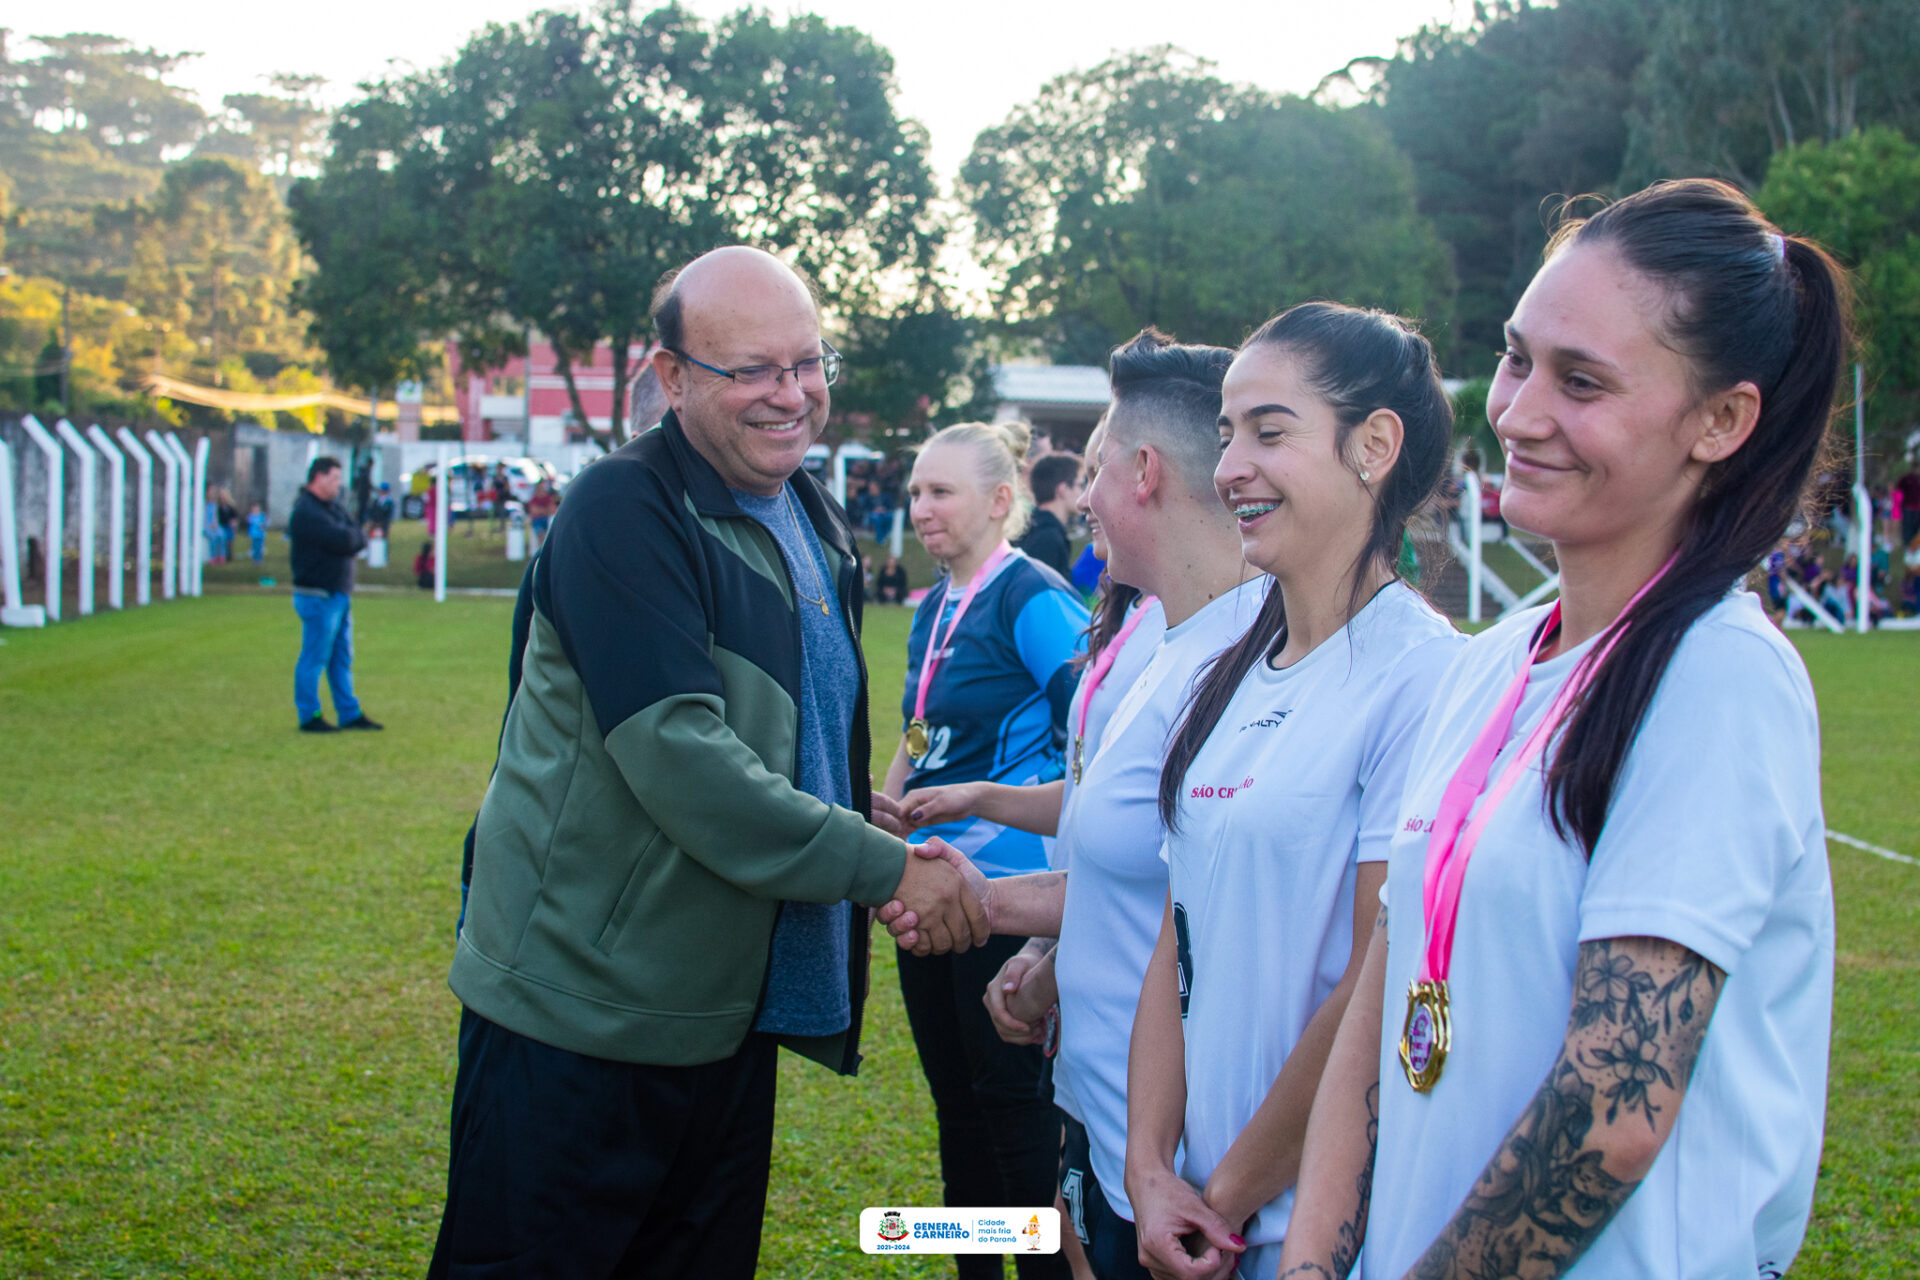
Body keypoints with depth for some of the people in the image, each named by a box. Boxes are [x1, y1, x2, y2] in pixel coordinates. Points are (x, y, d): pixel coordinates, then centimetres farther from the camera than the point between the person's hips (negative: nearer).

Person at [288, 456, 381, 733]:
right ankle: (309, 717, 7)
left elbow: (359, 539, 7)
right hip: (318, 596, -9)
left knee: (342, 658, 14)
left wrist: (349, 538, -13)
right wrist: (354, 536, -3)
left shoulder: (334, 507, 14)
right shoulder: (306, 512, -16)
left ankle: (350, 714, 20)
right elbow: (342, 541, -24)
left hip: (340, 594, 9)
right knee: (315, 658, -1)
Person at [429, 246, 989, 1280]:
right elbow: (679, 758, -25)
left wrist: (858, 813, 6)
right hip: (579, 1011, -8)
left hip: (726, 1011, 8)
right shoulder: (624, 512, -16)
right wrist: (886, 867, -20)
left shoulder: (816, 523, 12)